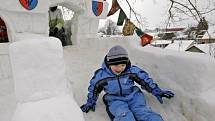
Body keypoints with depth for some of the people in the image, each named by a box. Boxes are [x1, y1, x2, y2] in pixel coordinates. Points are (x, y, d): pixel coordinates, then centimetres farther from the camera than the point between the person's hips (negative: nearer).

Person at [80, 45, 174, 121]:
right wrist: (91, 102, 15)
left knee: (144, 113, -27)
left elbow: (145, 80, 7)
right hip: (115, 100, -1)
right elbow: (94, 88, 9)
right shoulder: (101, 75, -7)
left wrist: (157, 92, 8)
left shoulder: (132, 70, -5)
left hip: (133, 96, 2)